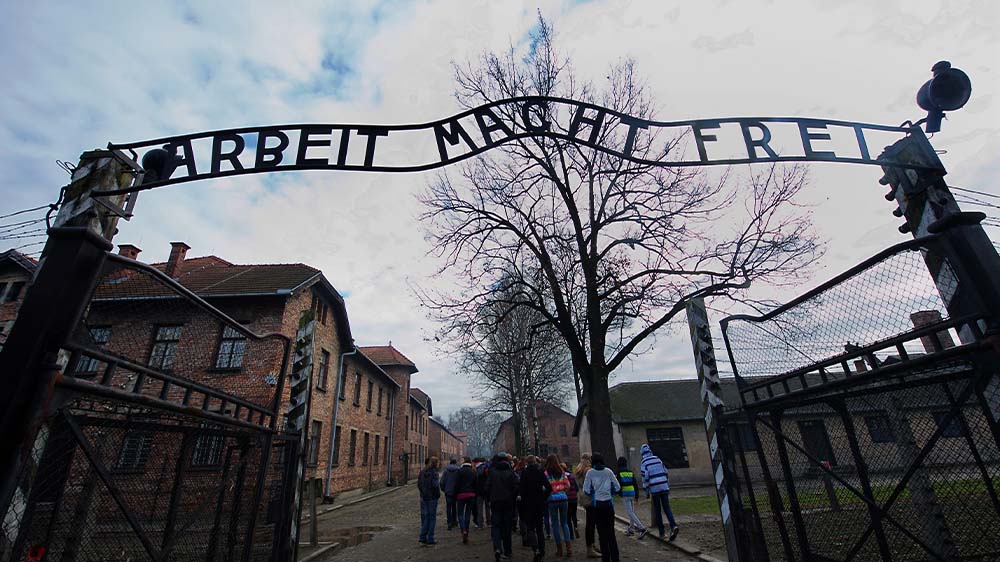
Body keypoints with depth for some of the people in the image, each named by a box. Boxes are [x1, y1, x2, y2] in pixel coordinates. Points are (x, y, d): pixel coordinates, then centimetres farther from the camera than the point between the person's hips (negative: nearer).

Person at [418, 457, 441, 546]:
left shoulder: (422, 472, 5)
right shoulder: (434, 472, -15)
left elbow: (418, 484, 6)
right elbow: (435, 485, -21)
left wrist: (423, 492, 13)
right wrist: (438, 494, -7)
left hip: (423, 498, 6)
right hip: (432, 498, -6)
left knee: (424, 518, 14)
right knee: (432, 518, 5)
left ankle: (422, 539, 15)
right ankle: (430, 540, 9)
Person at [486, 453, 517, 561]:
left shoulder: (492, 472, -6)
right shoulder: (510, 472, -7)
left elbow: (487, 487, -4)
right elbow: (515, 487, -7)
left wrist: (490, 499, 11)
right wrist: (512, 498, 10)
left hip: (496, 502, 0)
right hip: (508, 502, 0)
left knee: (496, 526, 6)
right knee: (507, 527, 11)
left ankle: (497, 548, -13)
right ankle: (507, 551, 17)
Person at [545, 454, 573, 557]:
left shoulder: (546, 473, -7)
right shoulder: (562, 472, 2)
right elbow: (567, 485, 3)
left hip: (552, 499, -2)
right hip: (563, 498, 3)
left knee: (555, 524, 9)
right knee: (564, 522, 15)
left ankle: (559, 548, 13)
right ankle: (568, 546, 3)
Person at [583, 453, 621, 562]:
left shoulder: (590, 472, -5)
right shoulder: (608, 471, -1)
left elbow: (586, 490, -6)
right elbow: (617, 488, 1)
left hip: (597, 505, -2)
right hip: (609, 504, 2)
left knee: (602, 533, 8)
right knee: (611, 532, 12)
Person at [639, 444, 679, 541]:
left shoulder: (644, 463, -4)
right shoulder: (658, 459, 11)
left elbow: (645, 478, -10)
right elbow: (666, 473, 14)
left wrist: (646, 491, -2)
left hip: (654, 489, -3)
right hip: (664, 487, 3)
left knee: (657, 511, 8)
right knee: (667, 508, 7)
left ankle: (662, 533, 10)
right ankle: (673, 526, -15)